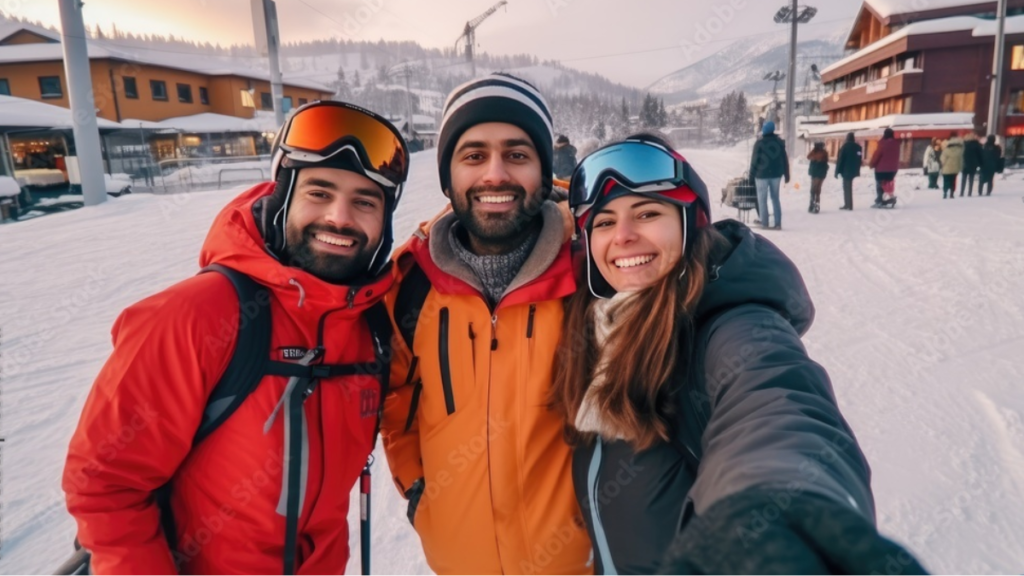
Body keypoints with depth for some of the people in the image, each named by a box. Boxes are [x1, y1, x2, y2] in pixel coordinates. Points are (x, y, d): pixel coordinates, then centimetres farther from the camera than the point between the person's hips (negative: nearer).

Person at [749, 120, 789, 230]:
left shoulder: (759, 143, -7)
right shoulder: (780, 142, 7)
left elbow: (755, 159, -8)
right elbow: (785, 159, 9)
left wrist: (752, 174, -1)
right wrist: (786, 174, 15)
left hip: (762, 174, -4)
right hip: (776, 173, 4)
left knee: (762, 199, 1)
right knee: (775, 198, 11)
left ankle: (764, 223, -2)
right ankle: (778, 223, 8)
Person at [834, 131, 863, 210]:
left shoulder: (845, 146, -9)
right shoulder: (858, 147, 10)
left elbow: (840, 159, -12)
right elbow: (860, 160, 14)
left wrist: (837, 171, -9)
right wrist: (857, 169, 21)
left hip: (846, 170, -6)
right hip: (854, 170, 6)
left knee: (847, 187, -4)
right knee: (849, 187, 15)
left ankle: (848, 205, -6)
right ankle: (848, 204, 16)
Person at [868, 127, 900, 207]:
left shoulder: (883, 143, -15)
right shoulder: (896, 143, 5)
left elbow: (876, 154, -11)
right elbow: (896, 156, 12)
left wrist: (871, 164, 1)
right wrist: (894, 166, 20)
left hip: (881, 168, -6)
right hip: (893, 168, 6)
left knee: (880, 184, 1)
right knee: (888, 185, 14)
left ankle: (879, 201, -2)